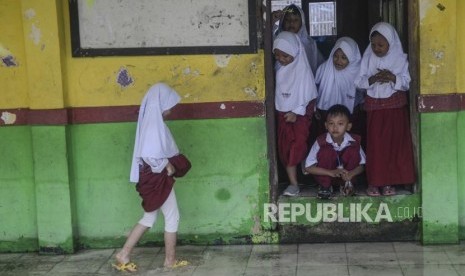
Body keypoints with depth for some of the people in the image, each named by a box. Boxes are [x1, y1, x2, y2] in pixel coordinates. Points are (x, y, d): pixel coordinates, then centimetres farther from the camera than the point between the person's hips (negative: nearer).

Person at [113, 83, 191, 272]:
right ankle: (170, 259, 17)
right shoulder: (154, 123, -21)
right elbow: (149, 155, -28)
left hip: (154, 177, 9)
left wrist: (169, 164, 8)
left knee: (149, 217, 15)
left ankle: (124, 255, 15)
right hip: (158, 178, -9)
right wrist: (166, 165, -15)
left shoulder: (153, 120, 10)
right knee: (172, 217, 5)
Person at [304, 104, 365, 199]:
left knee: (353, 151, -22)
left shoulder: (354, 142, -16)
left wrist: (351, 173, -29)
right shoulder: (321, 141, -21)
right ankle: (325, 186, -7)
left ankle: (347, 183, 1)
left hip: (345, 176, 1)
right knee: (326, 151, -27)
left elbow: (361, 165, -6)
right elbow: (308, 167, -20)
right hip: (326, 175, -1)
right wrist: (331, 172, -31)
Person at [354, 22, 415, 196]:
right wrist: (372, 79, -22)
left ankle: (388, 182, 10)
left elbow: (407, 83, -5)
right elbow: (359, 82, -3)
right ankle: (373, 182, 6)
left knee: (394, 143, 1)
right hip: (374, 106, 0)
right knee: (375, 144, -1)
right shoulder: (368, 58, -2)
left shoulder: (400, 58, -4)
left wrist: (393, 78, -23)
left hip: (395, 106, 0)